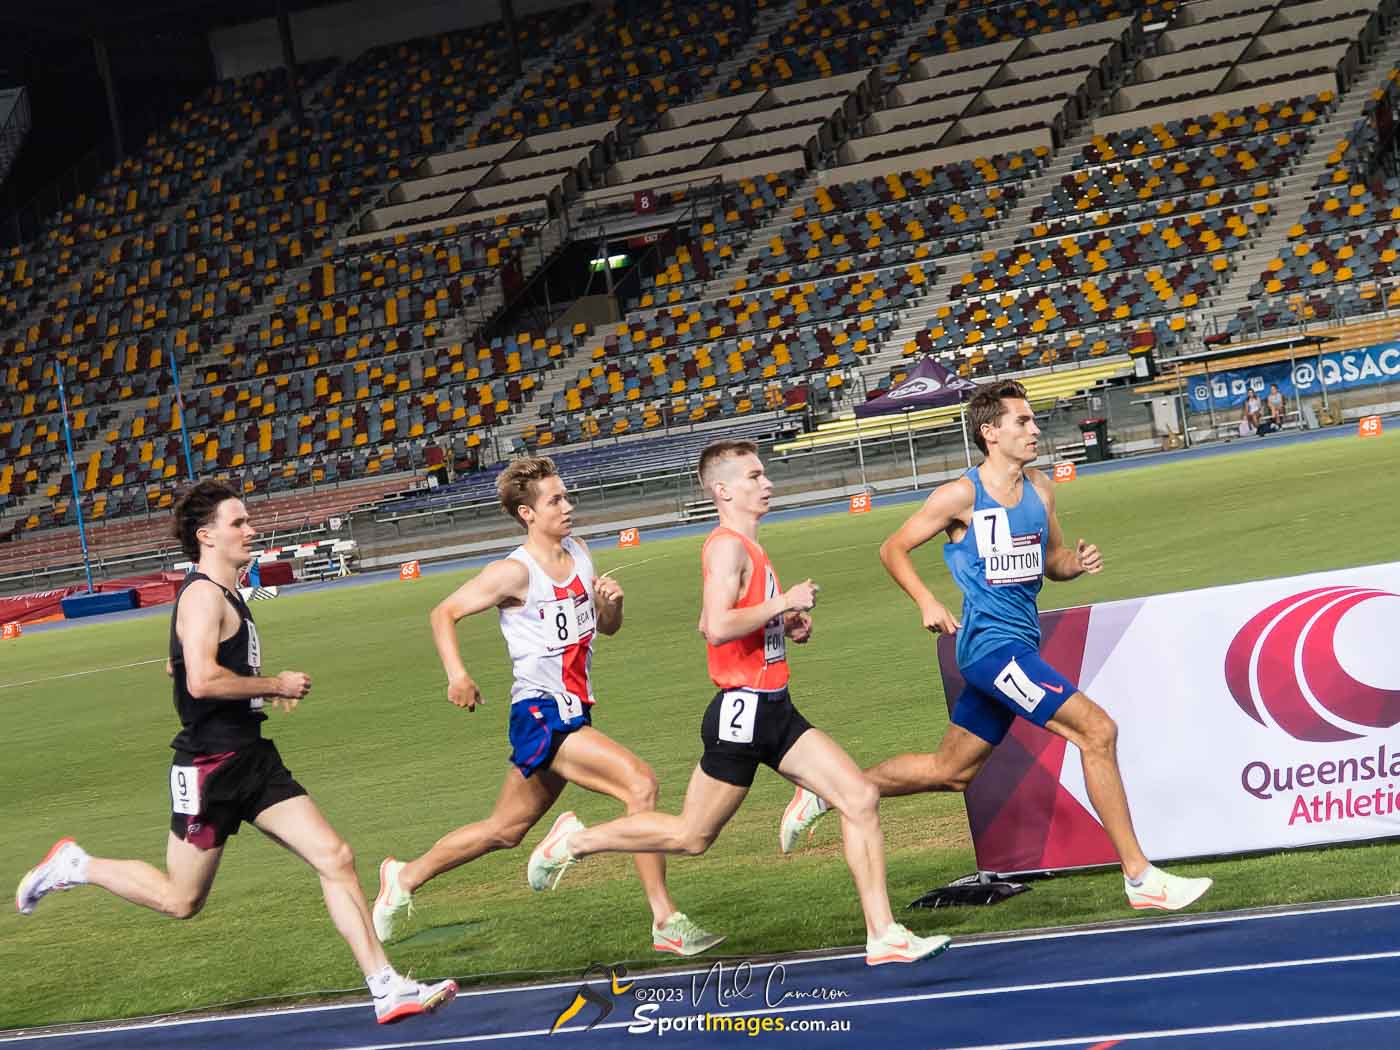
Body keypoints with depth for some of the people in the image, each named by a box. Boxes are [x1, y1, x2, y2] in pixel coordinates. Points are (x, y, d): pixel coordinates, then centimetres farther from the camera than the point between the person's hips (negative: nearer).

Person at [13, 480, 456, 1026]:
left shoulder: (224, 596, 16)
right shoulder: (203, 594, -15)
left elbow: (180, 666, 30)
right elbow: (202, 680, -28)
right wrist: (275, 685, -16)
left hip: (253, 761, 9)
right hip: (210, 767, -9)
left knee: (336, 858, -4)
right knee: (181, 900, 4)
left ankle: (387, 988, -7)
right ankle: (74, 865, 24)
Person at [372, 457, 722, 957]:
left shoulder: (579, 553, 9)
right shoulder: (515, 572, -12)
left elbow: (607, 627, 20)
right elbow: (444, 613, -6)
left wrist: (612, 602, -3)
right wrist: (457, 675, -20)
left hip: (573, 716, 8)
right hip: (540, 714, -8)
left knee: (505, 830, 18)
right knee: (640, 783, -21)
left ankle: (404, 877, 36)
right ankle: (665, 922, -18)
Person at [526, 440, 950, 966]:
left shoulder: (745, 547, 16)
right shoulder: (729, 546, -15)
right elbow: (719, 627, -28)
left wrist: (786, 624, 11)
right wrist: (784, 602, -19)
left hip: (774, 711, 9)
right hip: (744, 710, -9)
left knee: (861, 799, -2)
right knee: (691, 836, 3)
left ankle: (883, 936, -2)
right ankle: (575, 839, 22)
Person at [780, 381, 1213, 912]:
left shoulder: (1039, 488, 10)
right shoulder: (962, 496, -10)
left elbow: (1052, 559, 21)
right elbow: (893, 549, 0)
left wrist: (1077, 563, -2)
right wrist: (926, 602, -14)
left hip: (1017, 647, 8)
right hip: (991, 644, -8)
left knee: (950, 772, 17)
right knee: (1097, 730, -17)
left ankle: (825, 793, 32)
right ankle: (1140, 877, -14)